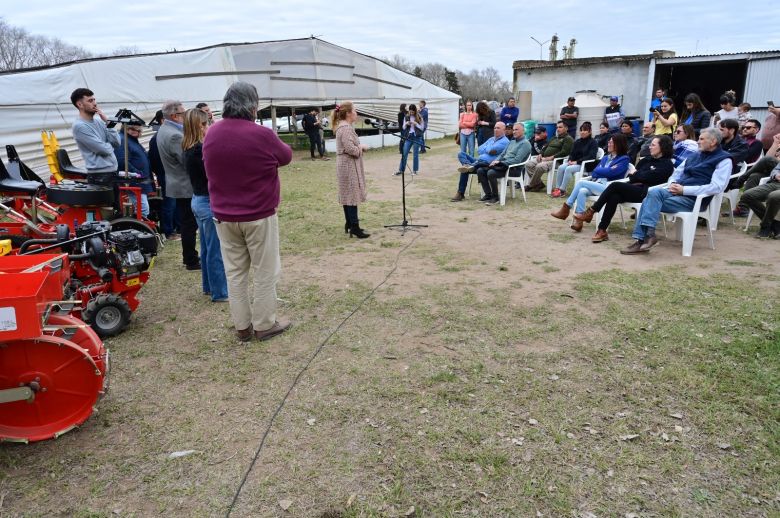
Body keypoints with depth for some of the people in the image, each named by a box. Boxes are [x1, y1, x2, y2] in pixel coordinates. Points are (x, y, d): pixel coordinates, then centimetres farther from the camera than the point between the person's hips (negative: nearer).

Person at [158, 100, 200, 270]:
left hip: (178, 184, 10)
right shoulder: (174, 135, -23)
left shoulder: (164, 129, 10)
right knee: (190, 224, -1)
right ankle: (191, 261, 7)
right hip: (185, 186, -10)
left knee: (187, 223, 18)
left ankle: (189, 256, 28)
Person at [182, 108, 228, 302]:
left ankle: (209, 287, 30)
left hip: (198, 200, 10)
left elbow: (205, 172, 4)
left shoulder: (189, 149, 8)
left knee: (207, 248, 19)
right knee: (216, 250, 0)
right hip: (209, 202, -10)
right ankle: (219, 292, 9)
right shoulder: (200, 150, -20)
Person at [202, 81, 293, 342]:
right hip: (259, 216, -5)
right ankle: (265, 325, 17)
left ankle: (242, 326, 21)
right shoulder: (261, 134, -18)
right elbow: (286, 156, 0)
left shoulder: (211, 134, -1)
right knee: (264, 272, 8)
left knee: (235, 272, 13)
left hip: (224, 217, 5)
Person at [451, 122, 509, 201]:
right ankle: (469, 166, -32)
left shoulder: (505, 141, -1)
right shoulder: (491, 139, 26)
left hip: (488, 164, -8)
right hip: (478, 162, 8)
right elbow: (479, 150, 18)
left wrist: (484, 149, 6)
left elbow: (491, 150, -15)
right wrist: (488, 151, 0)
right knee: (461, 154, -7)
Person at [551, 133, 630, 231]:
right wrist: (603, 171, -6)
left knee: (581, 182, -23)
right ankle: (578, 221, -33)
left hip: (608, 187, -6)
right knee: (582, 191, -28)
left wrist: (598, 170, 4)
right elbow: (594, 172, 13)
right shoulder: (606, 157, 24)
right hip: (596, 184, 6)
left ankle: (566, 208, -14)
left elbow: (610, 172, -12)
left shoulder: (624, 159, 2)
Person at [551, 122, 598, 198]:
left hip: (586, 165, -6)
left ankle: (562, 190, -30)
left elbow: (591, 156, -14)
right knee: (561, 167, -23)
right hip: (574, 163, 6)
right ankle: (557, 188, -24)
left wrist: (577, 162, -21)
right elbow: (572, 153, 14)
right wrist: (570, 160, -10)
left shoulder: (593, 142, -3)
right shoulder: (577, 142, 16)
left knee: (568, 169, -32)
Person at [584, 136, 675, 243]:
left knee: (615, 185, -25)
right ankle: (602, 231, -32)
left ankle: (591, 212, -19)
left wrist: (634, 175, 7)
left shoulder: (667, 164, 0)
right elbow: (633, 172, 20)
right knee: (614, 197, -25)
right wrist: (637, 178, -1)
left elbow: (647, 177, -10)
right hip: (635, 188, 7)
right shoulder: (648, 160, 25)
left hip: (645, 192, -7)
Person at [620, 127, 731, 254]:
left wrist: (684, 189, -17)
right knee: (653, 193, -25)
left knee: (651, 202, -26)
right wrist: (673, 183, 3)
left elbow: (716, 187, -14)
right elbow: (678, 171, 28)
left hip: (694, 199, -6)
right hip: (677, 192, 6)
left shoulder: (724, 160, -2)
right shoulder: (697, 155, 22)